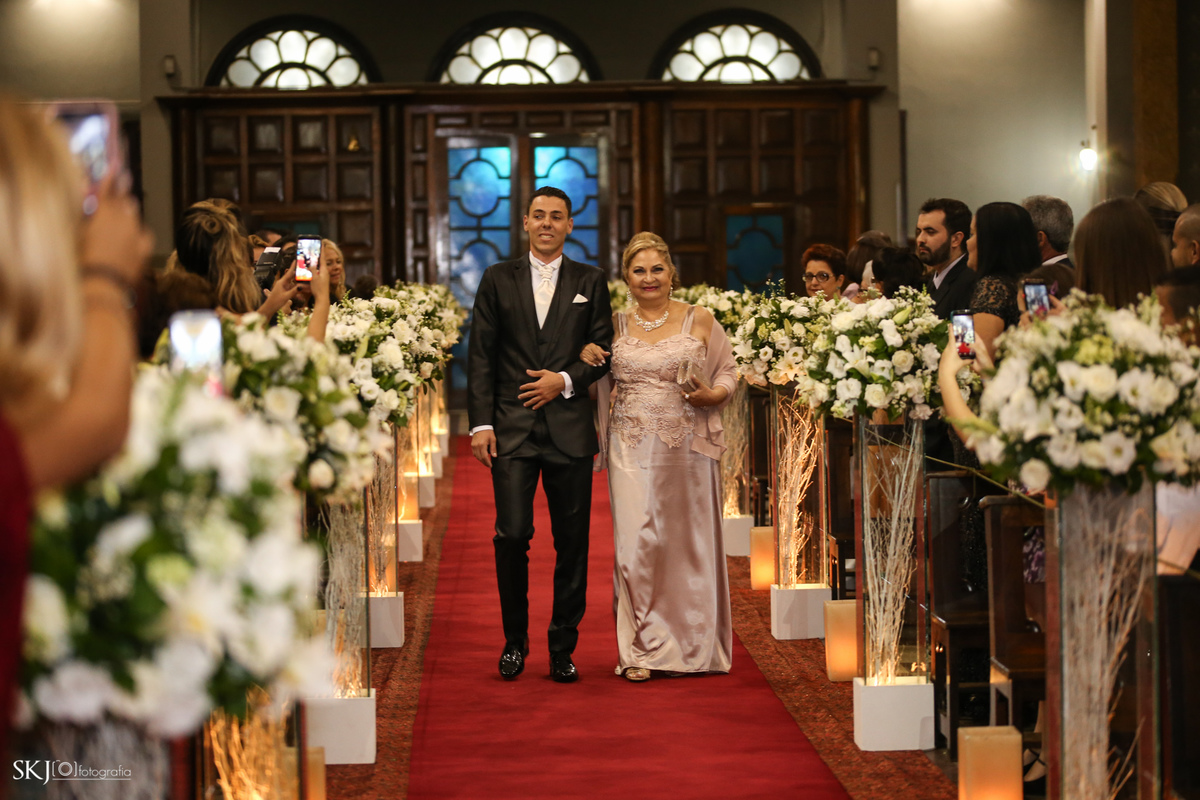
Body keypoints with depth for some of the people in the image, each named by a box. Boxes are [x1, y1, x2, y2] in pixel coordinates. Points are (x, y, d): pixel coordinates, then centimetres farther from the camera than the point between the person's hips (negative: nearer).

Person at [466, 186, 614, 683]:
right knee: (511, 535, -7)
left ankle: (562, 648, 13)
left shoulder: (590, 283, 10)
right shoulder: (498, 280, 8)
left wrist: (566, 380, -9)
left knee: (572, 541, 3)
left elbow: (603, 352, 8)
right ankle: (514, 641, 11)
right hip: (511, 429, -1)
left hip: (570, 431, 1)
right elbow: (480, 356, 4)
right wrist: (480, 423, -4)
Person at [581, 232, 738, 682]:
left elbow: (728, 373, 7)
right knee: (637, 543, -6)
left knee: (690, 543, 5)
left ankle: (695, 647, 20)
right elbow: (599, 384, 18)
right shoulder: (614, 327, 8)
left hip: (688, 448, -1)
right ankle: (641, 649, 2)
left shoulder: (700, 322, 3)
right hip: (633, 450, 1)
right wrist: (586, 358, -3)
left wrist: (712, 396, -13)